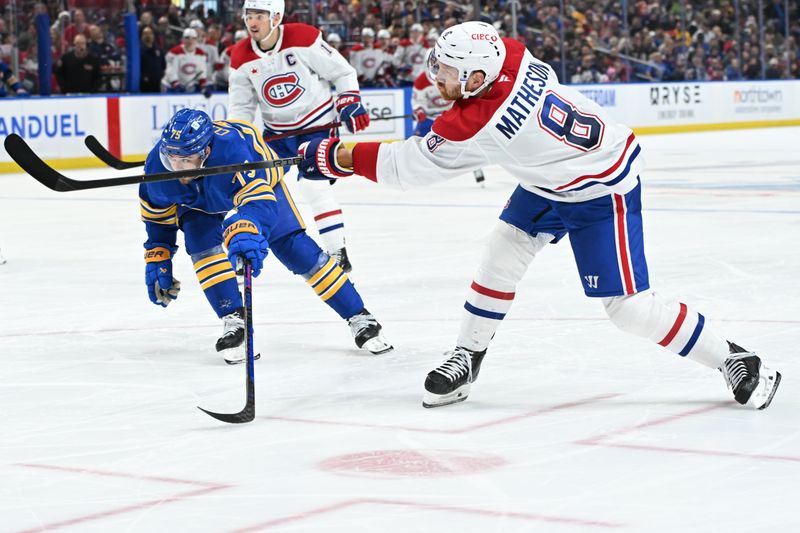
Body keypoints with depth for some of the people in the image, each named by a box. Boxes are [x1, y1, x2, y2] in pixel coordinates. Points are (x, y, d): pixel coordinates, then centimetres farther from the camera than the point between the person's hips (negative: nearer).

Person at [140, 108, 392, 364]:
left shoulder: (231, 150, -48)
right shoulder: (157, 167, -32)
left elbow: (258, 201, -61)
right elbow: (157, 213, -10)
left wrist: (244, 231, -81)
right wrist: (157, 259, -7)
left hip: (260, 180, -3)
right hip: (198, 202, 3)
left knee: (293, 246, -10)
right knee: (203, 246, -25)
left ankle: (359, 318, 0)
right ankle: (234, 323, -14)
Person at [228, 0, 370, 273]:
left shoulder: (303, 38, -19)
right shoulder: (241, 57, -6)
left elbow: (342, 72, -9)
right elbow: (240, 106, 3)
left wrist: (350, 104, -15)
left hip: (317, 124, -5)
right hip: (277, 131, 6)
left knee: (313, 183, -20)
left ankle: (339, 254, -13)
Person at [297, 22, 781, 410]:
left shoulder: (479, 126, -32)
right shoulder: (511, 55, -14)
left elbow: (408, 164, -23)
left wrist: (333, 157, -15)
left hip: (601, 190, -9)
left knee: (627, 305, -9)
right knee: (503, 254, 5)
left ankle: (736, 362, 2)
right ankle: (467, 359, 16)